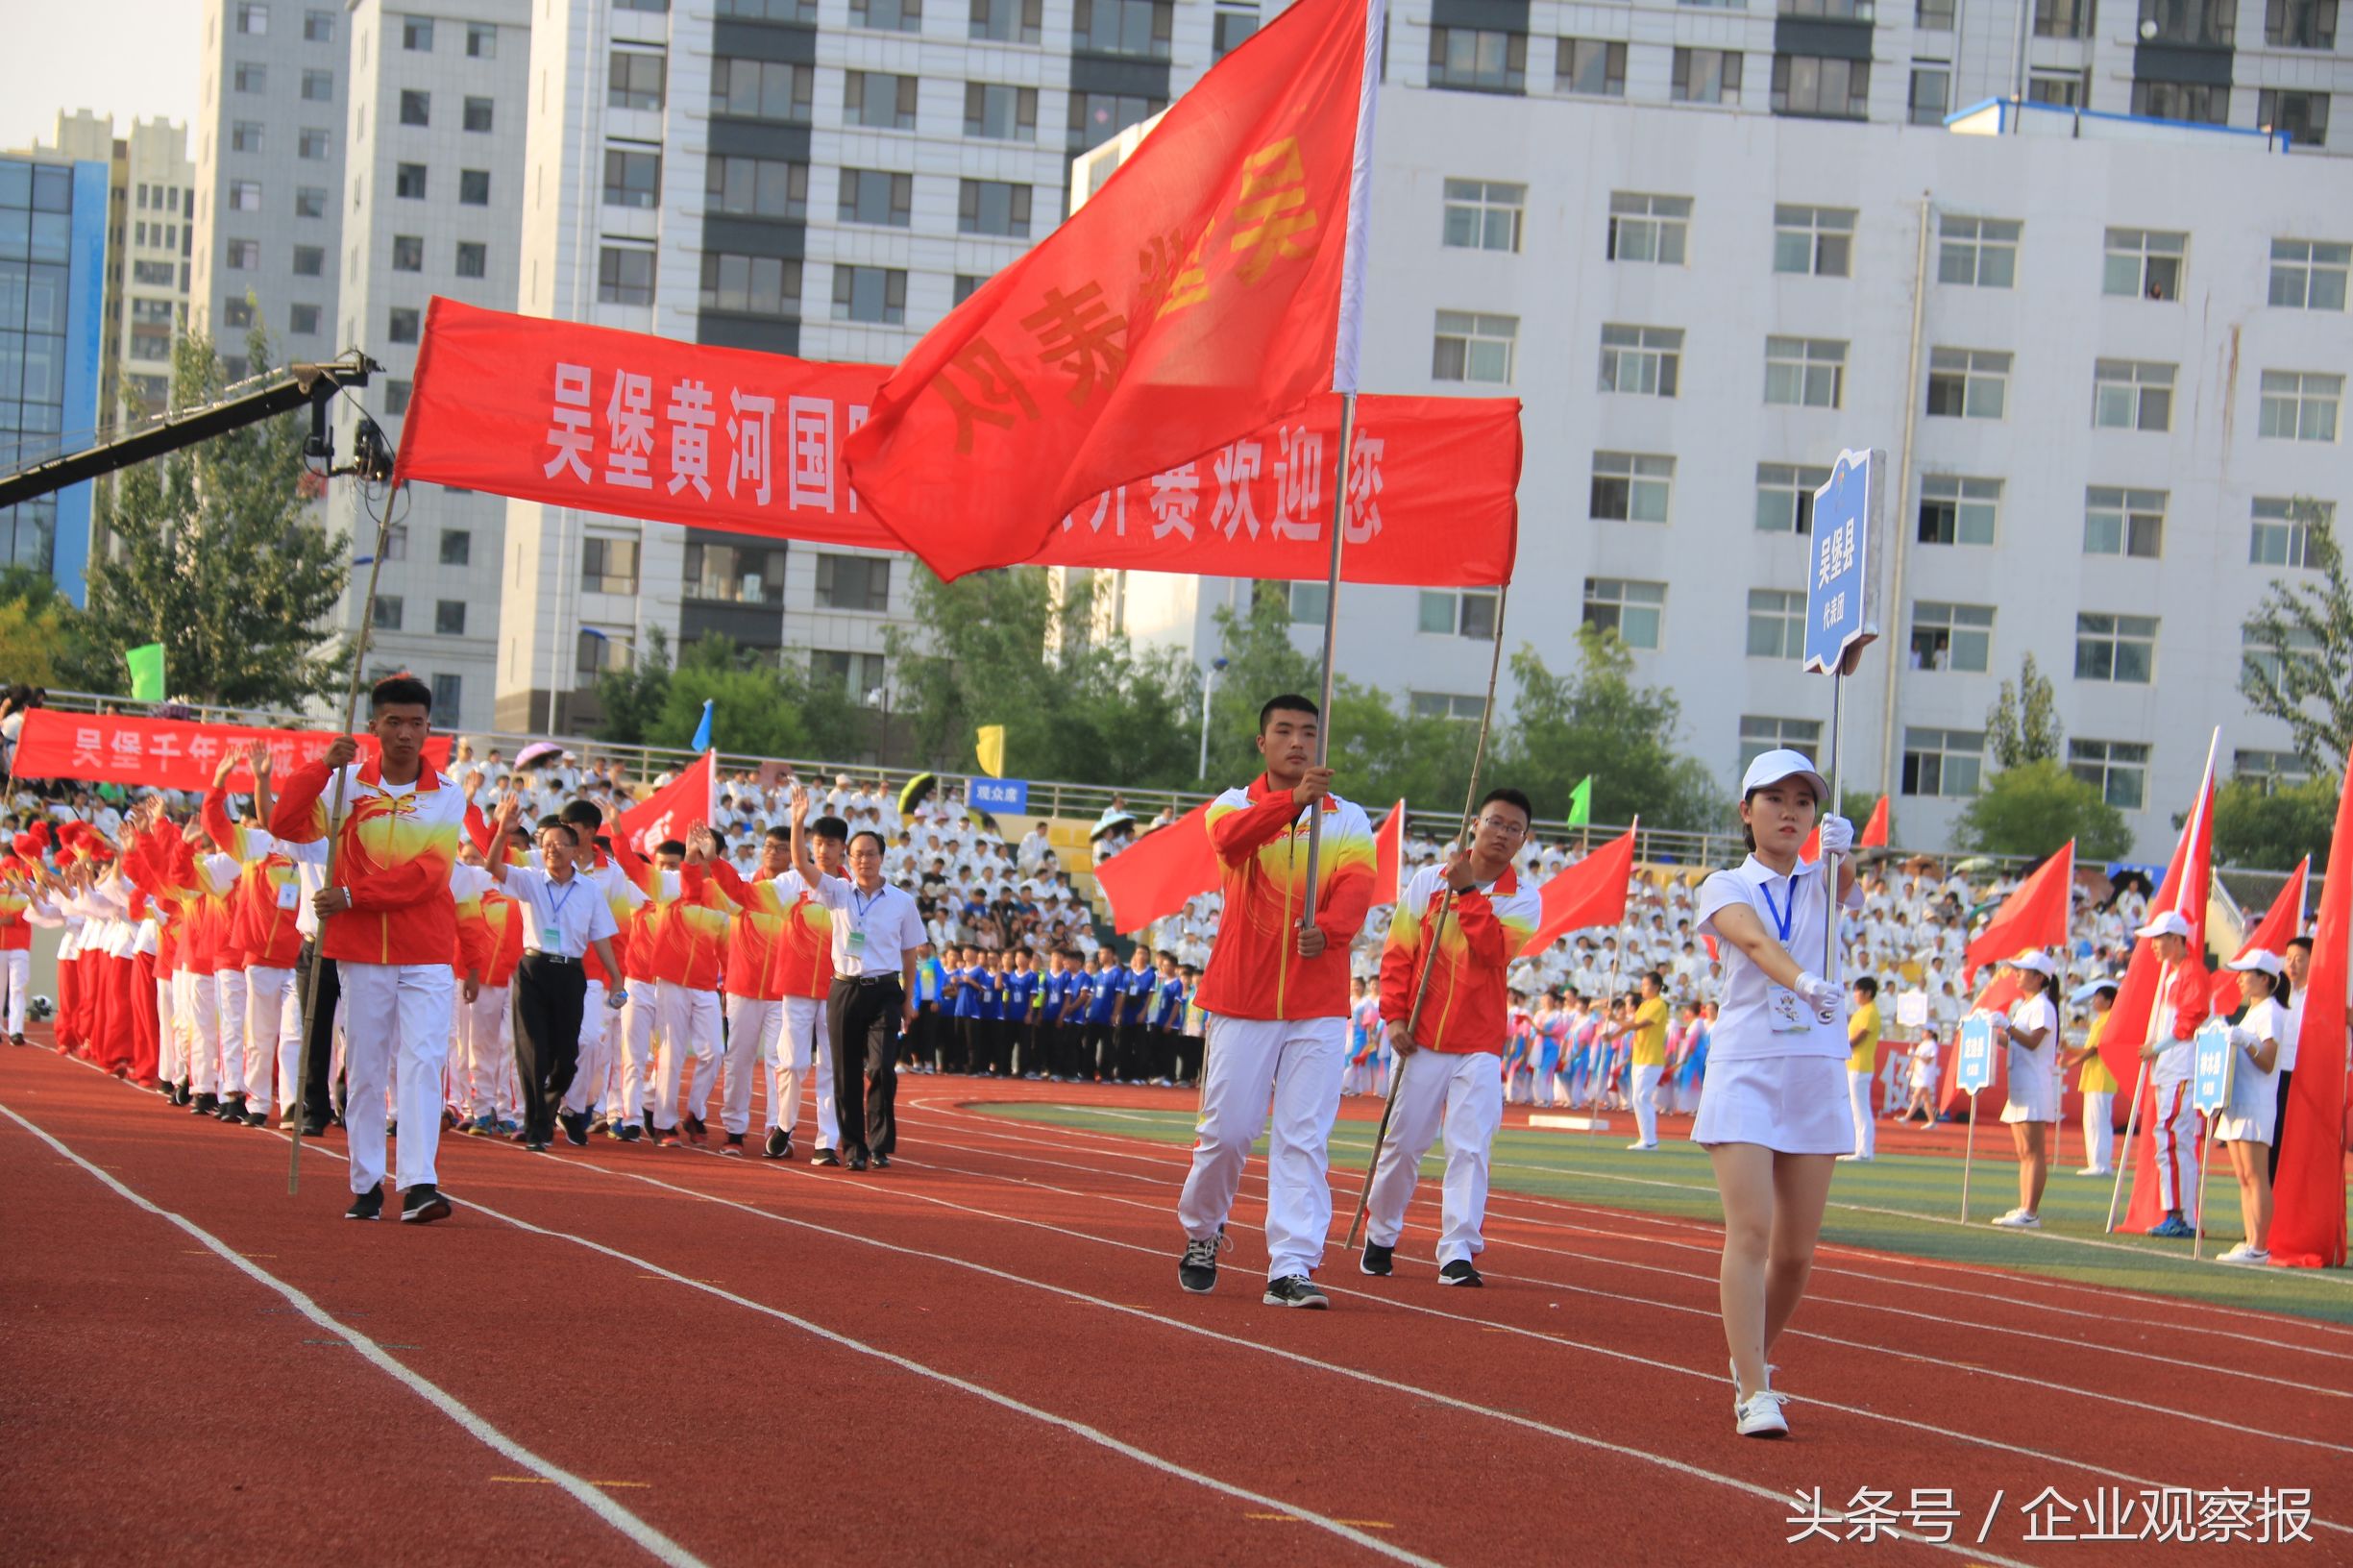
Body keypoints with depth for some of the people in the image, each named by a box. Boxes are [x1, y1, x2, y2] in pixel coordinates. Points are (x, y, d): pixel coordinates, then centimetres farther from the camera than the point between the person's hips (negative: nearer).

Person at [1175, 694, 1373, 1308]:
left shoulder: (1348, 819, 9)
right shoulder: (1236, 805, 5)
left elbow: (1358, 887, -9)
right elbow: (1229, 838, -21)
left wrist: (1326, 930, -31)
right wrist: (1294, 800, -39)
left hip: (1319, 1007, 1)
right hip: (1241, 1000, -1)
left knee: (1304, 1139, -5)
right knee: (1226, 1131, 3)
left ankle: (1290, 1269, -7)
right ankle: (1201, 1232, 28)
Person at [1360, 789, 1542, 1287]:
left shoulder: (1524, 900, 2)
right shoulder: (1428, 881, 4)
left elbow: (1496, 950, -15)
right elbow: (1397, 952, 3)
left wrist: (1467, 891, -16)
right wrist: (1395, 1015, -7)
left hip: (1481, 1045, -1)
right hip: (1421, 1039, 1)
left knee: (1471, 1148, -10)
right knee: (1402, 1143, 7)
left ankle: (1459, 1253, -10)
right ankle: (1380, 1236, 24)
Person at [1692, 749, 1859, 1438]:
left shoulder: (1822, 885, 10)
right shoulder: (1725, 888, 2)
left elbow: (1848, 889, -16)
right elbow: (1756, 940, -20)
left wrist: (1843, 851, -39)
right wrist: (1803, 981, -40)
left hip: (1817, 1076, 3)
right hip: (1744, 1071, -3)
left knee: (1796, 1251, 5)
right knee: (1750, 1232, -16)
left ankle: (1751, 1361, 29)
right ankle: (1753, 1395, -19)